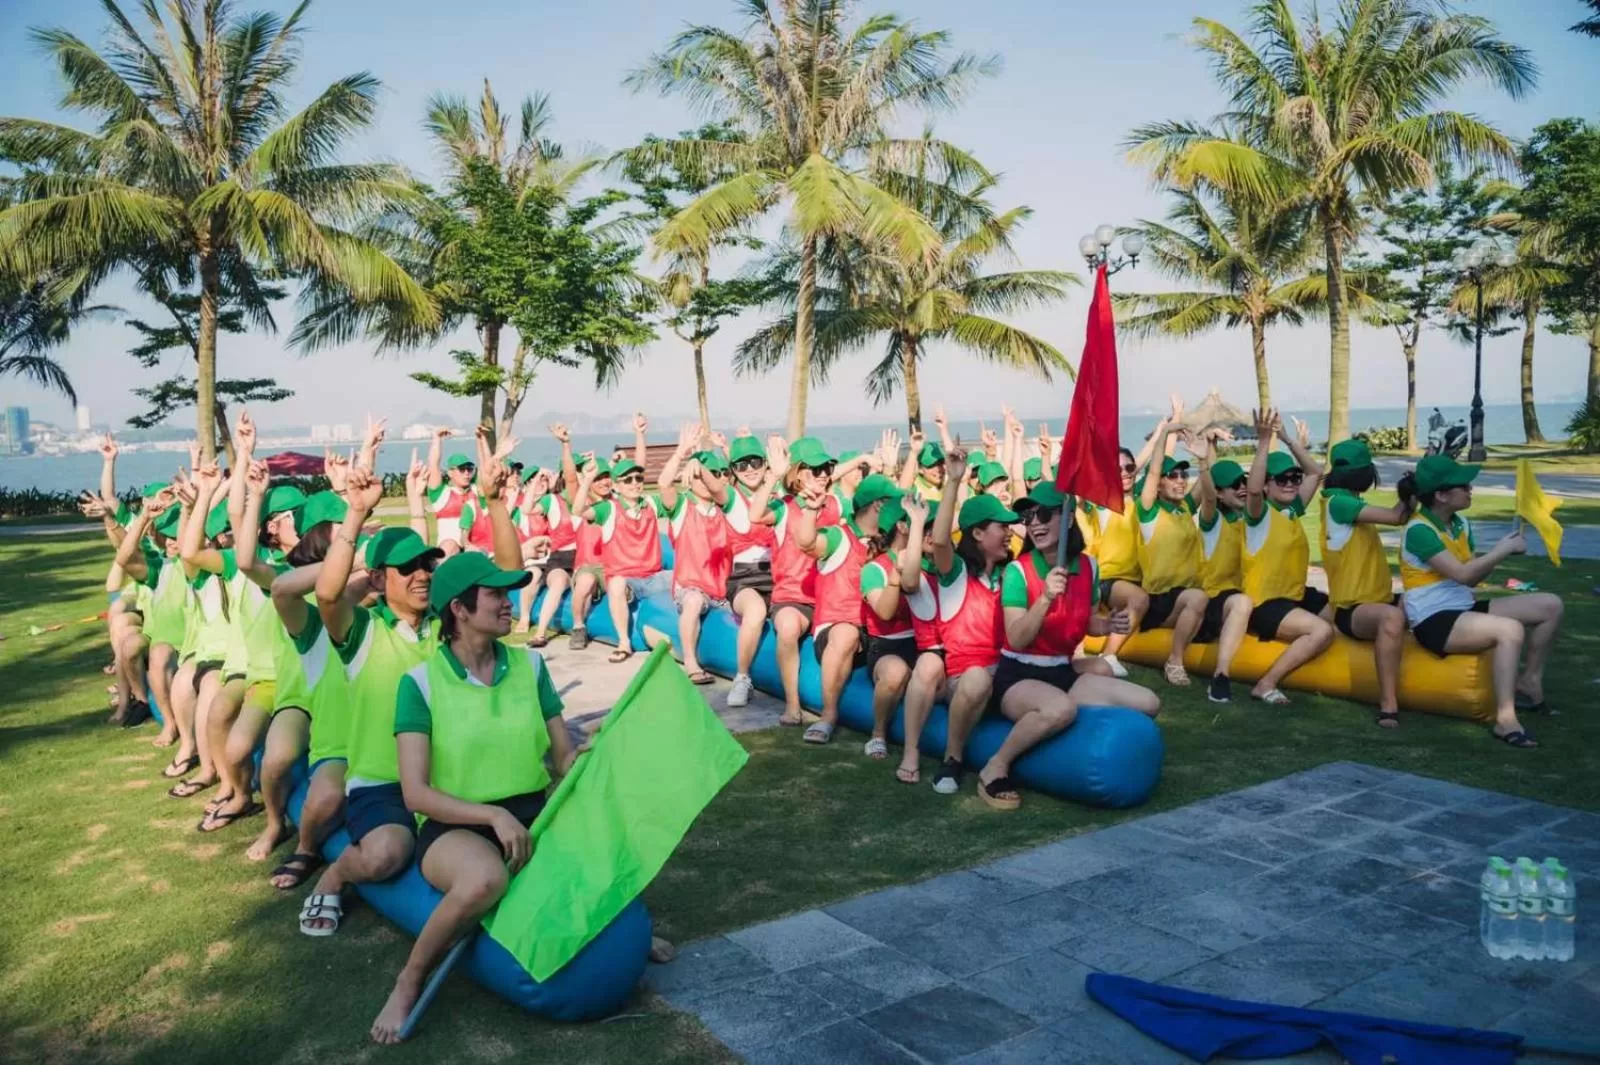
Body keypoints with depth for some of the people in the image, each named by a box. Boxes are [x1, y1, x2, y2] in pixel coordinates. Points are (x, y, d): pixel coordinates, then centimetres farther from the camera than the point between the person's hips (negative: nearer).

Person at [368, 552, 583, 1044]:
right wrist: (494, 815, -23)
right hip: (456, 826, -4)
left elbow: (565, 757, 5)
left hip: (535, 814, 4)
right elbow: (416, 793, -11)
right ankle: (409, 981, -10)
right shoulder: (420, 681, -6)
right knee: (485, 877, -38)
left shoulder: (529, 665, 5)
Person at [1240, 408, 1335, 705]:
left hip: (1297, 595, 9)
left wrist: (1291, 441, 4)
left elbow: (1315, 473, 17)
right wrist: (1264, 441, -38)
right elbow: (1252, 489, -34)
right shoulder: (1260, 513, -12)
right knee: (1322, 630, -28)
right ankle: (1267, 684, -20)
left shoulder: (1293, 509, 10)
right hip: (1266, 602, -9)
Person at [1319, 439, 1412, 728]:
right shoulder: (1338, 502, -14)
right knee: (1393, 617, -40)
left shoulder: (1351, 502, 16)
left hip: (1379, 601, 11)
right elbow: (1395, 517, -19)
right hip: (1351, 610, -11)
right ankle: (1388, 703, -38)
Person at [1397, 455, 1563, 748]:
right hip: (1434, 620, -9)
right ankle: (1505, 719, -29)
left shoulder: (1460, 523, 9)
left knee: (1550, 605, 1)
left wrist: (1502, 550, -3)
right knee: (1511, 630, -33)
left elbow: (1472, 579, 12)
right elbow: (1462, 574, -24)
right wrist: (1504, 550, -15)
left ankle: (1529, 680, 15)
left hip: (1463, 608, 9)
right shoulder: (1419, 530, -17)